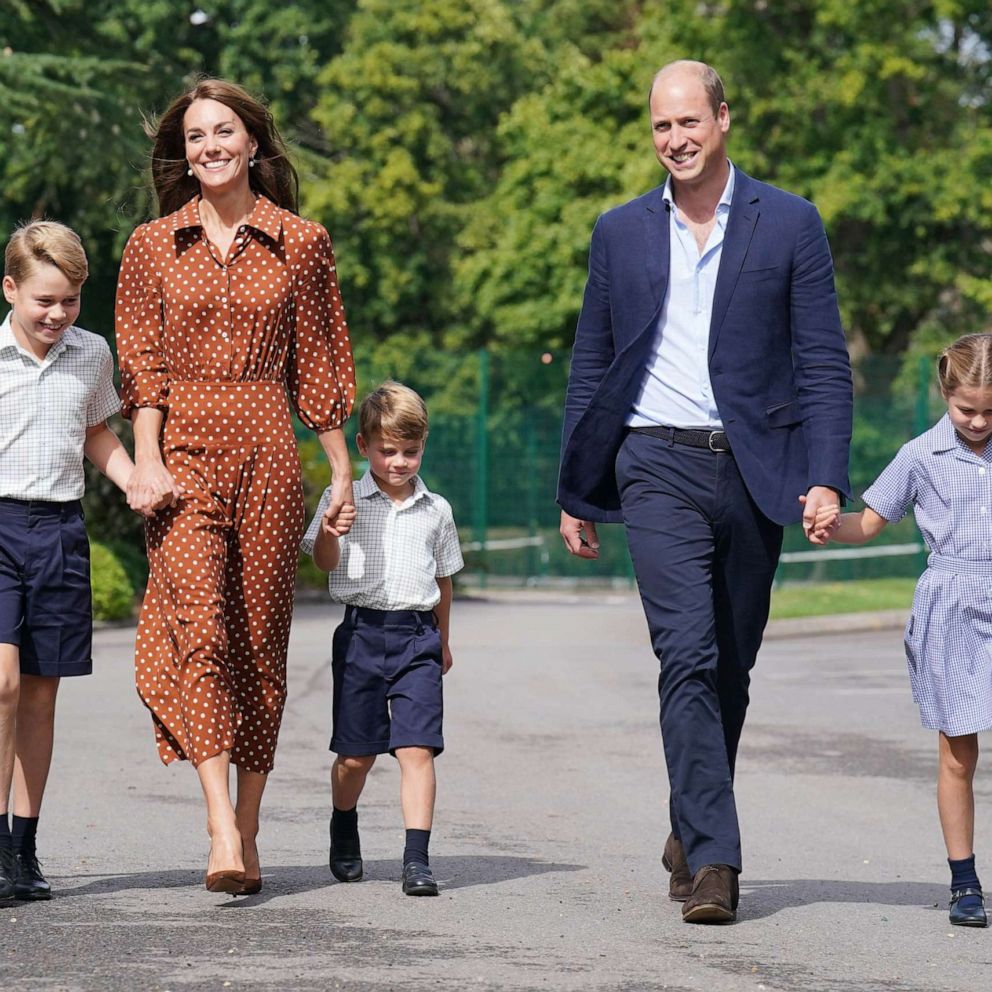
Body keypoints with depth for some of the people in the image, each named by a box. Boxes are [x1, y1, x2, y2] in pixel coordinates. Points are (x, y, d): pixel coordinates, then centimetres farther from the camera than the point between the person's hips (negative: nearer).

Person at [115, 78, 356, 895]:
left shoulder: (301, 244, 8)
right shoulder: (154, 246, 9)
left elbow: (319, 365, 11)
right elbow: (141, 363, 5)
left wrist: (342, 468, 10)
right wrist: (147, 459, -8)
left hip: (268, 455, 1)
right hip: (185, 452, -1)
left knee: (260, 640, 2)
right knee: (199, 626, -16)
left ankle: (248, 829, 12)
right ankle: (222, 831, -24)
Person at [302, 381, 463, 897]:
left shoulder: (436, 510, 9)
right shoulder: (344, 501, 2)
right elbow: (325, 562, -7)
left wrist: (442, 641, 26)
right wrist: (329, 533, -29)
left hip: (417, 636, 1)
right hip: (362, 632, -1)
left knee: (416, 748, -11)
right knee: (355, 755, 7)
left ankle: (417, 860, -13)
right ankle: (343, 834, 34)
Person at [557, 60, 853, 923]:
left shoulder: (790, 225, 5)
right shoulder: (621, 232, 10)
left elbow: (823, 363, 2)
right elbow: (592, 369, 15)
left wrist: (826, 478, -9)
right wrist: (577, 494, 13)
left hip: (754, 469, 1)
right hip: (660, 469, 0)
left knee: (731, 666, 8)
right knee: (688, 657, -15)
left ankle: (692, 833, 26)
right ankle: (712, 858, -19)